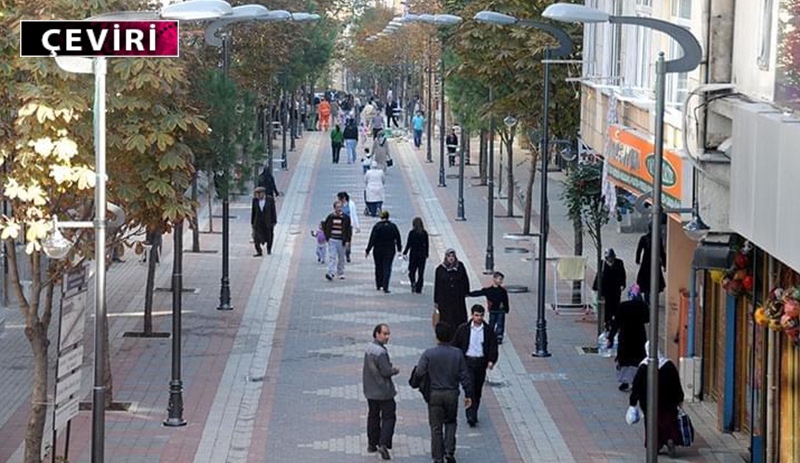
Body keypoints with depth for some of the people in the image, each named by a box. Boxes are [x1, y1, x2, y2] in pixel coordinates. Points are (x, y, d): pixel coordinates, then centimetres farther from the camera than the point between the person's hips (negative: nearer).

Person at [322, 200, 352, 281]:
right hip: (332, 240, -1)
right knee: (332, 257, -11)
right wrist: (327, 237, 6)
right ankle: (331, 273, -17)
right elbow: (325, 227, 13)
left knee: (341, 258, 11)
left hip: (341, 241, 1)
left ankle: (341, 274, 24)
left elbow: (349, 230, 5)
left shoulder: (345, 218, -1)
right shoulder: (330, 217, 0)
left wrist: (347, 240, -2)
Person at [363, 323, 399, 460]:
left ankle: (372, 444, 24)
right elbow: (386, 372, -22)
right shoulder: (380, 352, -24)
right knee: (388, 417, 0)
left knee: (373, 416, 18)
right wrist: (395, 370, -2)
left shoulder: (368, 348, 4)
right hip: (383, 391, -8)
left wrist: (390, 368, 7)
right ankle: (383, 444, -9)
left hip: (370, 391, 8)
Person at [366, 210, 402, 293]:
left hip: (378, 250, 0)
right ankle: (385, 287, -11)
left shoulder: (376, 226, -8)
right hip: (389, 250, 0)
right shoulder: (393, 226, -2)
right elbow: (398, 239, 4)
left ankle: (378, 285, 26)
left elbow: (372, 239, -9)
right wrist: (399, 248, 17)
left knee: (378, 267, 16)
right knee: (387, 268, -1)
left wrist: (368, 250, -4)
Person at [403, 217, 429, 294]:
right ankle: (419, 289, 7)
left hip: (413, 253, -2)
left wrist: (405, 253, 0)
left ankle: (413, 282, -19)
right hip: (422, 254, 2)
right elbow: (426, 245, 4)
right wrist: (426, 254, 13)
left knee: (412, 271, 8)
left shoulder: (412, 232, -8)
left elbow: (408, 244, -8)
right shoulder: (425, 233, 0)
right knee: (421, 273, 7)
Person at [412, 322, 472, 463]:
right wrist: (468, 394, 7)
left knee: (436, 428, 8)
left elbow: (419, 373, -17)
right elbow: (464, 376, -2)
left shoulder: (428, 354, -13)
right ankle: (449, 451, 9)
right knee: (451, 422, 23)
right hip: (452, 393, 2)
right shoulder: (457, 354, -5)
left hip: (434, 394, -2)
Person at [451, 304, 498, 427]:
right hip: (467, 361, -2)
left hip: (481, 362, 2)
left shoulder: (488, 330, 3)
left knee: (478, 390, 10)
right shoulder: (463, 329, -1)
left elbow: (493, 346, 2)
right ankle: (471, 417, -18)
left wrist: (491, 360, -13)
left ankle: (473, 415, 25)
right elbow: (455, 345, 5)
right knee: (470, 388, -15)